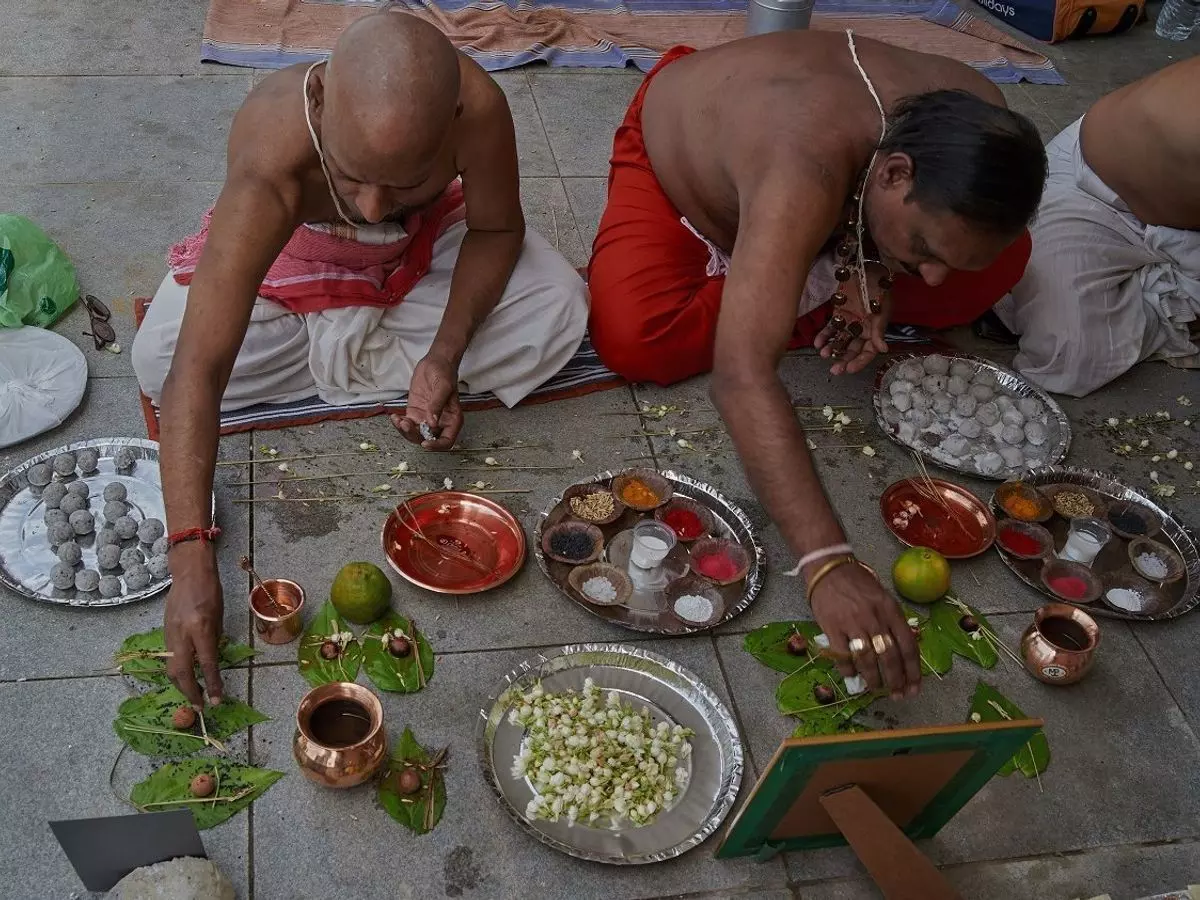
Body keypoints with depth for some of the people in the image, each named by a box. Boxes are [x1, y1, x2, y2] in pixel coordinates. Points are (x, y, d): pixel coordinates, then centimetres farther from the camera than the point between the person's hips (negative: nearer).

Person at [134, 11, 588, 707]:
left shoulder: (478, 106, -38)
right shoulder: (268, 171, -44)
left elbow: (497, 228, -17)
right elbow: (194, 375, -45)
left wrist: (445, 356, -31)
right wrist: (193, 560, -50)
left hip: (430, 244, 1)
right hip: (294, 256, 0)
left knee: (557, 314, -21)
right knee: (159, 361, -21)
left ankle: (346, 351, -5)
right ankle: (374, 341, -2)